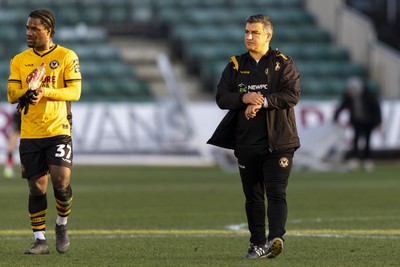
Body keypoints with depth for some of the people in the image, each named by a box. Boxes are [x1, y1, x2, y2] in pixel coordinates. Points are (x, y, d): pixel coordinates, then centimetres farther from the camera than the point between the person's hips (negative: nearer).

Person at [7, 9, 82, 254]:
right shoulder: (19, 61, 9)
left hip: (58, 131, -3)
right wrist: (27, 92, -20)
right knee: (37, 187, 2)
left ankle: (62, 225, 13)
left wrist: (46, 91, -21)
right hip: (30, 134, 3)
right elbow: (11, 95, 2)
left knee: (61, 181, -14)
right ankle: (40, 240, 10)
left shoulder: (67, 57, -1)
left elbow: (75, 92, -8)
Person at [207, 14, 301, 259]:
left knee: (276, 193, -14)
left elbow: (292, 95, -11)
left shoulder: (283, 64, 2)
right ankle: (258, 245, 15)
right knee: (253, 197, 8)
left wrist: (262, 102, -19)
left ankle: (276, 238, -25)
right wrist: (245, 98, -17)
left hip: (278, 142, -4)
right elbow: (222, 98, 2)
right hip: (246, 143, 4)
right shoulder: (236, 65, 11)